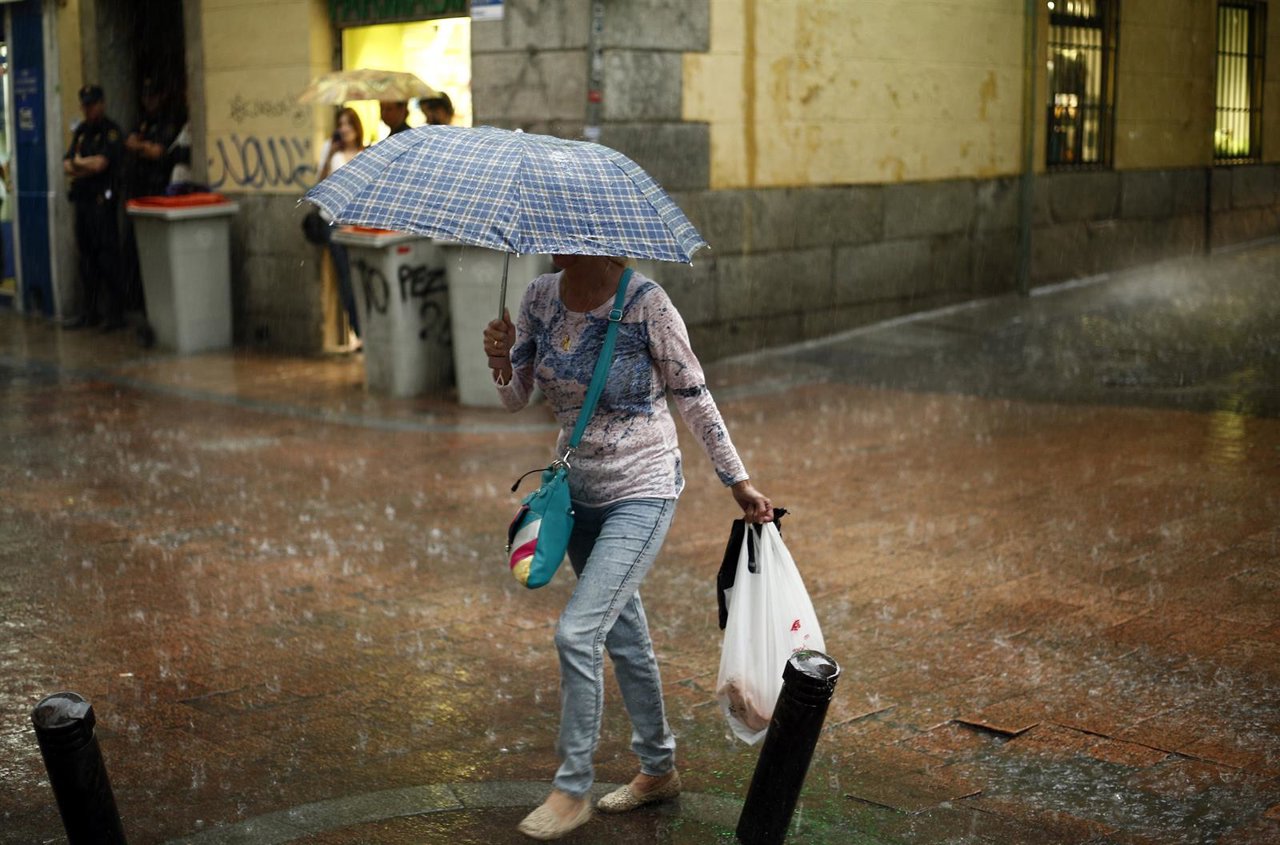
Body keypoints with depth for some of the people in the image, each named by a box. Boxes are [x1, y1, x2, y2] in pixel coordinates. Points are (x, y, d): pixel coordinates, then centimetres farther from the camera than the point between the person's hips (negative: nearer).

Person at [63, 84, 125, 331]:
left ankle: (115, 313, -3)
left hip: (102, 202, -8)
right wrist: (89, 167, -8)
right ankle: (90, 312, 17)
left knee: (107, 258, -7)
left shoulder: (111, 131, -7)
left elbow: (99, 163, -17)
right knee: (86, 258, 11)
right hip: (82, 200, 8)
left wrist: (78, 162, 2)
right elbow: (67, 166, 11)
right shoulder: (81, 131, 17)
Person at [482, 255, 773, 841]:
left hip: (641, 492, -6)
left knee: (577, 633, -13)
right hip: (578, 489, 6)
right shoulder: (540, 297, -2)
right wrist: (501, 365, -19)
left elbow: (693, 398, -9)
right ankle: (659, 769, 34)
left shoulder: (646, 303, -18)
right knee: (624, 635, 17)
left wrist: (738, 482, -4)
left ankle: (572, 791, 3)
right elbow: (516, 399, 4)